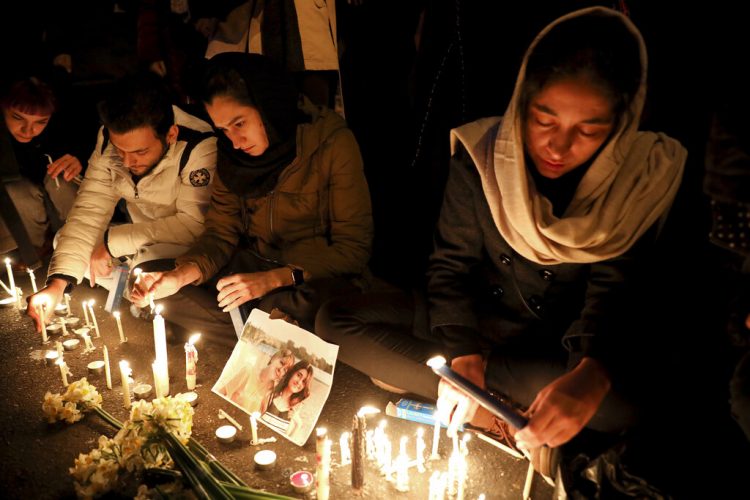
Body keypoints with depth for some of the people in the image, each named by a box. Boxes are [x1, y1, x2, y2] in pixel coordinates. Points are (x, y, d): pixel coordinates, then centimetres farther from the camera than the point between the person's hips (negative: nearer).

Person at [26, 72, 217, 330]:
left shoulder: (200, 146, -30)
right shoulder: (109, 137, -12)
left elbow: (194, 225, -28)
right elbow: (90, 210, -12)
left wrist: (112, 242, -23)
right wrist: (58, 282, -24)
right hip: (138, 236, 6)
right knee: (63, 239, -4)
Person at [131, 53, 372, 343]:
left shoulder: (332, 142, -17)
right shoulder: (232, 153, 0)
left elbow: (354, 246, -16)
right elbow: (221, 232, 3)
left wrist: (273, 279, -25)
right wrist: (182, 274, -18)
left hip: (318, 276, -6)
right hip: (254, 263, 6)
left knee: (280, 308, -39)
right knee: (155, 287, -10)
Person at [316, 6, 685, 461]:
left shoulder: (647, 176, -15)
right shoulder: (481, 153, -13)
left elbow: (613, 290, -19)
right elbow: (451, 263, -9)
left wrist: (591, 375, -41)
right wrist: (461, 351, -26)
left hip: (567, 346, -1)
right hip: (473, 321, 2)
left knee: (620, 401, -36)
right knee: (334, 320, -15)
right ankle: (489, 407, -19)